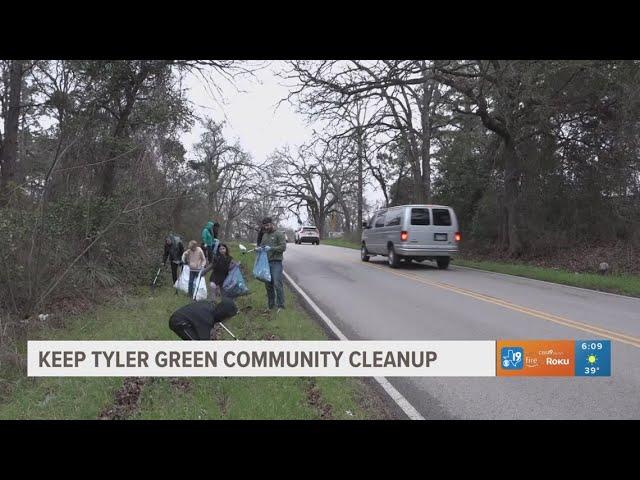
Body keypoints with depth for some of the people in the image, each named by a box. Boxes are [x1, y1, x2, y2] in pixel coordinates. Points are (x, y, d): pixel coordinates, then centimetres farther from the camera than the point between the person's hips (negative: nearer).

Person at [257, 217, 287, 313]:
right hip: (266, 262, 7)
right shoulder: (264, 235, 17)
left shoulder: (279, 234, -2)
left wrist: (271, 248, -20)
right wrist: (259, 248, -2)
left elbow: (283, 247, -10)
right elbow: (261, 245, 23)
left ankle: (280, 306, -3)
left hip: (276, 263, -7)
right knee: (268, 285, 10)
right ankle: (271, 305, 19)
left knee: (277, 284, -11)